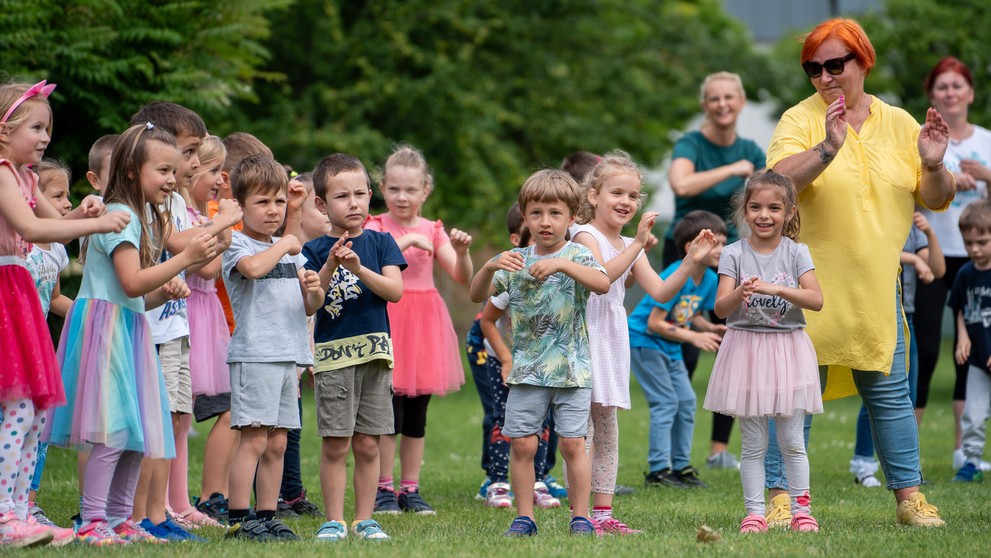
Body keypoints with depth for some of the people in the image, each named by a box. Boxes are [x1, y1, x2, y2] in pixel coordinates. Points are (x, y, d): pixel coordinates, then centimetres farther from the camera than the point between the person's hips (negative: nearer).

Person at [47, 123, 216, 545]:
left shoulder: (145, 219, 19)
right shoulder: (119, 216, -13)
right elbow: (132, 283, -22)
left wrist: (165, 292, 4)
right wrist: (186, 258, -23)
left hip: (131, 331, 10)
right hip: (106, 330, -10)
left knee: (137, 434, 9)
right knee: (114, 431, -14)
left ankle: (120, 518, 16)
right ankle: (92, 522, -11)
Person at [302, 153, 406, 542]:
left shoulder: (380, 243, 7)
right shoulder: (315, 251, 3)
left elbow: (395, 291, -6)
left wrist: (359, 269, -20)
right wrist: (330, 267, -20)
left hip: (374, 352, 1)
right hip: (332, 355, -1)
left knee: (368, 444, 4)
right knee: (335, 446, -1)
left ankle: (364, 520, 11)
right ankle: (334, 521, 5)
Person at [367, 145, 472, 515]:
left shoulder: (433, 231, 10)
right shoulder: (377, 227, 1)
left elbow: (461, 277, 4)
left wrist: (461, 252, -15)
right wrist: (407, 240, -24)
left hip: (424, 325, 4)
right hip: (388, 322, -4)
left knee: (417, 417, 7)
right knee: (389, 414, -7)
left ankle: (410, 488, 14)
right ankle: (383, 489, 2)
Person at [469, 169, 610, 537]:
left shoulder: (576, 256, -2)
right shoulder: (515, 260, 8)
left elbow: (602, 283, -21)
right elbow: (477, 295, 2)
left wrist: (562, 264, -34)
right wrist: (490, 267, -18)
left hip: (572, 369, -3)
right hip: (527, 371, 3)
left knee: (573, 444, -4)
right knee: (522, 444, 0)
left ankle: (581, 517, 4)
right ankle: (524, 517, 8)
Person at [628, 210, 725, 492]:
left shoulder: (710, 279, 0)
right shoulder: (674, 278, -26)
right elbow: (655, 323, -26)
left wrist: (712, 329, -9)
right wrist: (694, 337, -25)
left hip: (670, 347, 9)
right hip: (644, 340, -9)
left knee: (686, 402, 6)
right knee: (665, 403, -11)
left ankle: (681, 466, 15)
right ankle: (658, 470, -8)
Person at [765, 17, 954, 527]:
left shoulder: (899, 124, 8)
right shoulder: (800, 120, -4)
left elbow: (935, 200, 9)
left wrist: (933, 165, -12)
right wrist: (826, 150, -34)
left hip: (876, 289, 3)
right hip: (808, 287, -3)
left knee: (889, 392, 6)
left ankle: (909, 497, 11)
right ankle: (780, 498, 0)